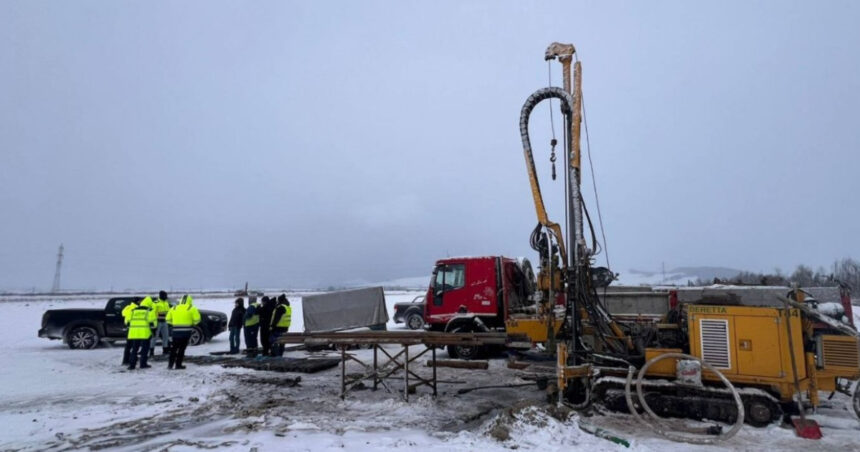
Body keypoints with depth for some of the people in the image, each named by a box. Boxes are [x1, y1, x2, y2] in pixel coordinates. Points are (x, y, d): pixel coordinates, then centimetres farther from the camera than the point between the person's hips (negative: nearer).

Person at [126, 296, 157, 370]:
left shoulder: (133, 310, 12)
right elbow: (152, 322, -3)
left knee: (134, 349, 13)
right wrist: (153, 327, 9)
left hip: (134, 332, 4)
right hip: (145, 333, -4)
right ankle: (143, 364, 5)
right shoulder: (150, 311, 0)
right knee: (145, 348, 6)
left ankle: (132, 364, 11)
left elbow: (127, 321, 14)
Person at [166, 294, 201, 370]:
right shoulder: (191, 308, -1)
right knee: (182, 348, 3)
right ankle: (178, 365, 5)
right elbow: (197, 319, -7)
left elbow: (168, 319, 12)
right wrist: (192, 323, 13)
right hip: (186, 332, -3)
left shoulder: (174, 308, 12)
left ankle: (170, 364, 14)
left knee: (174, 348, 14)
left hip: (176, 331, 3)